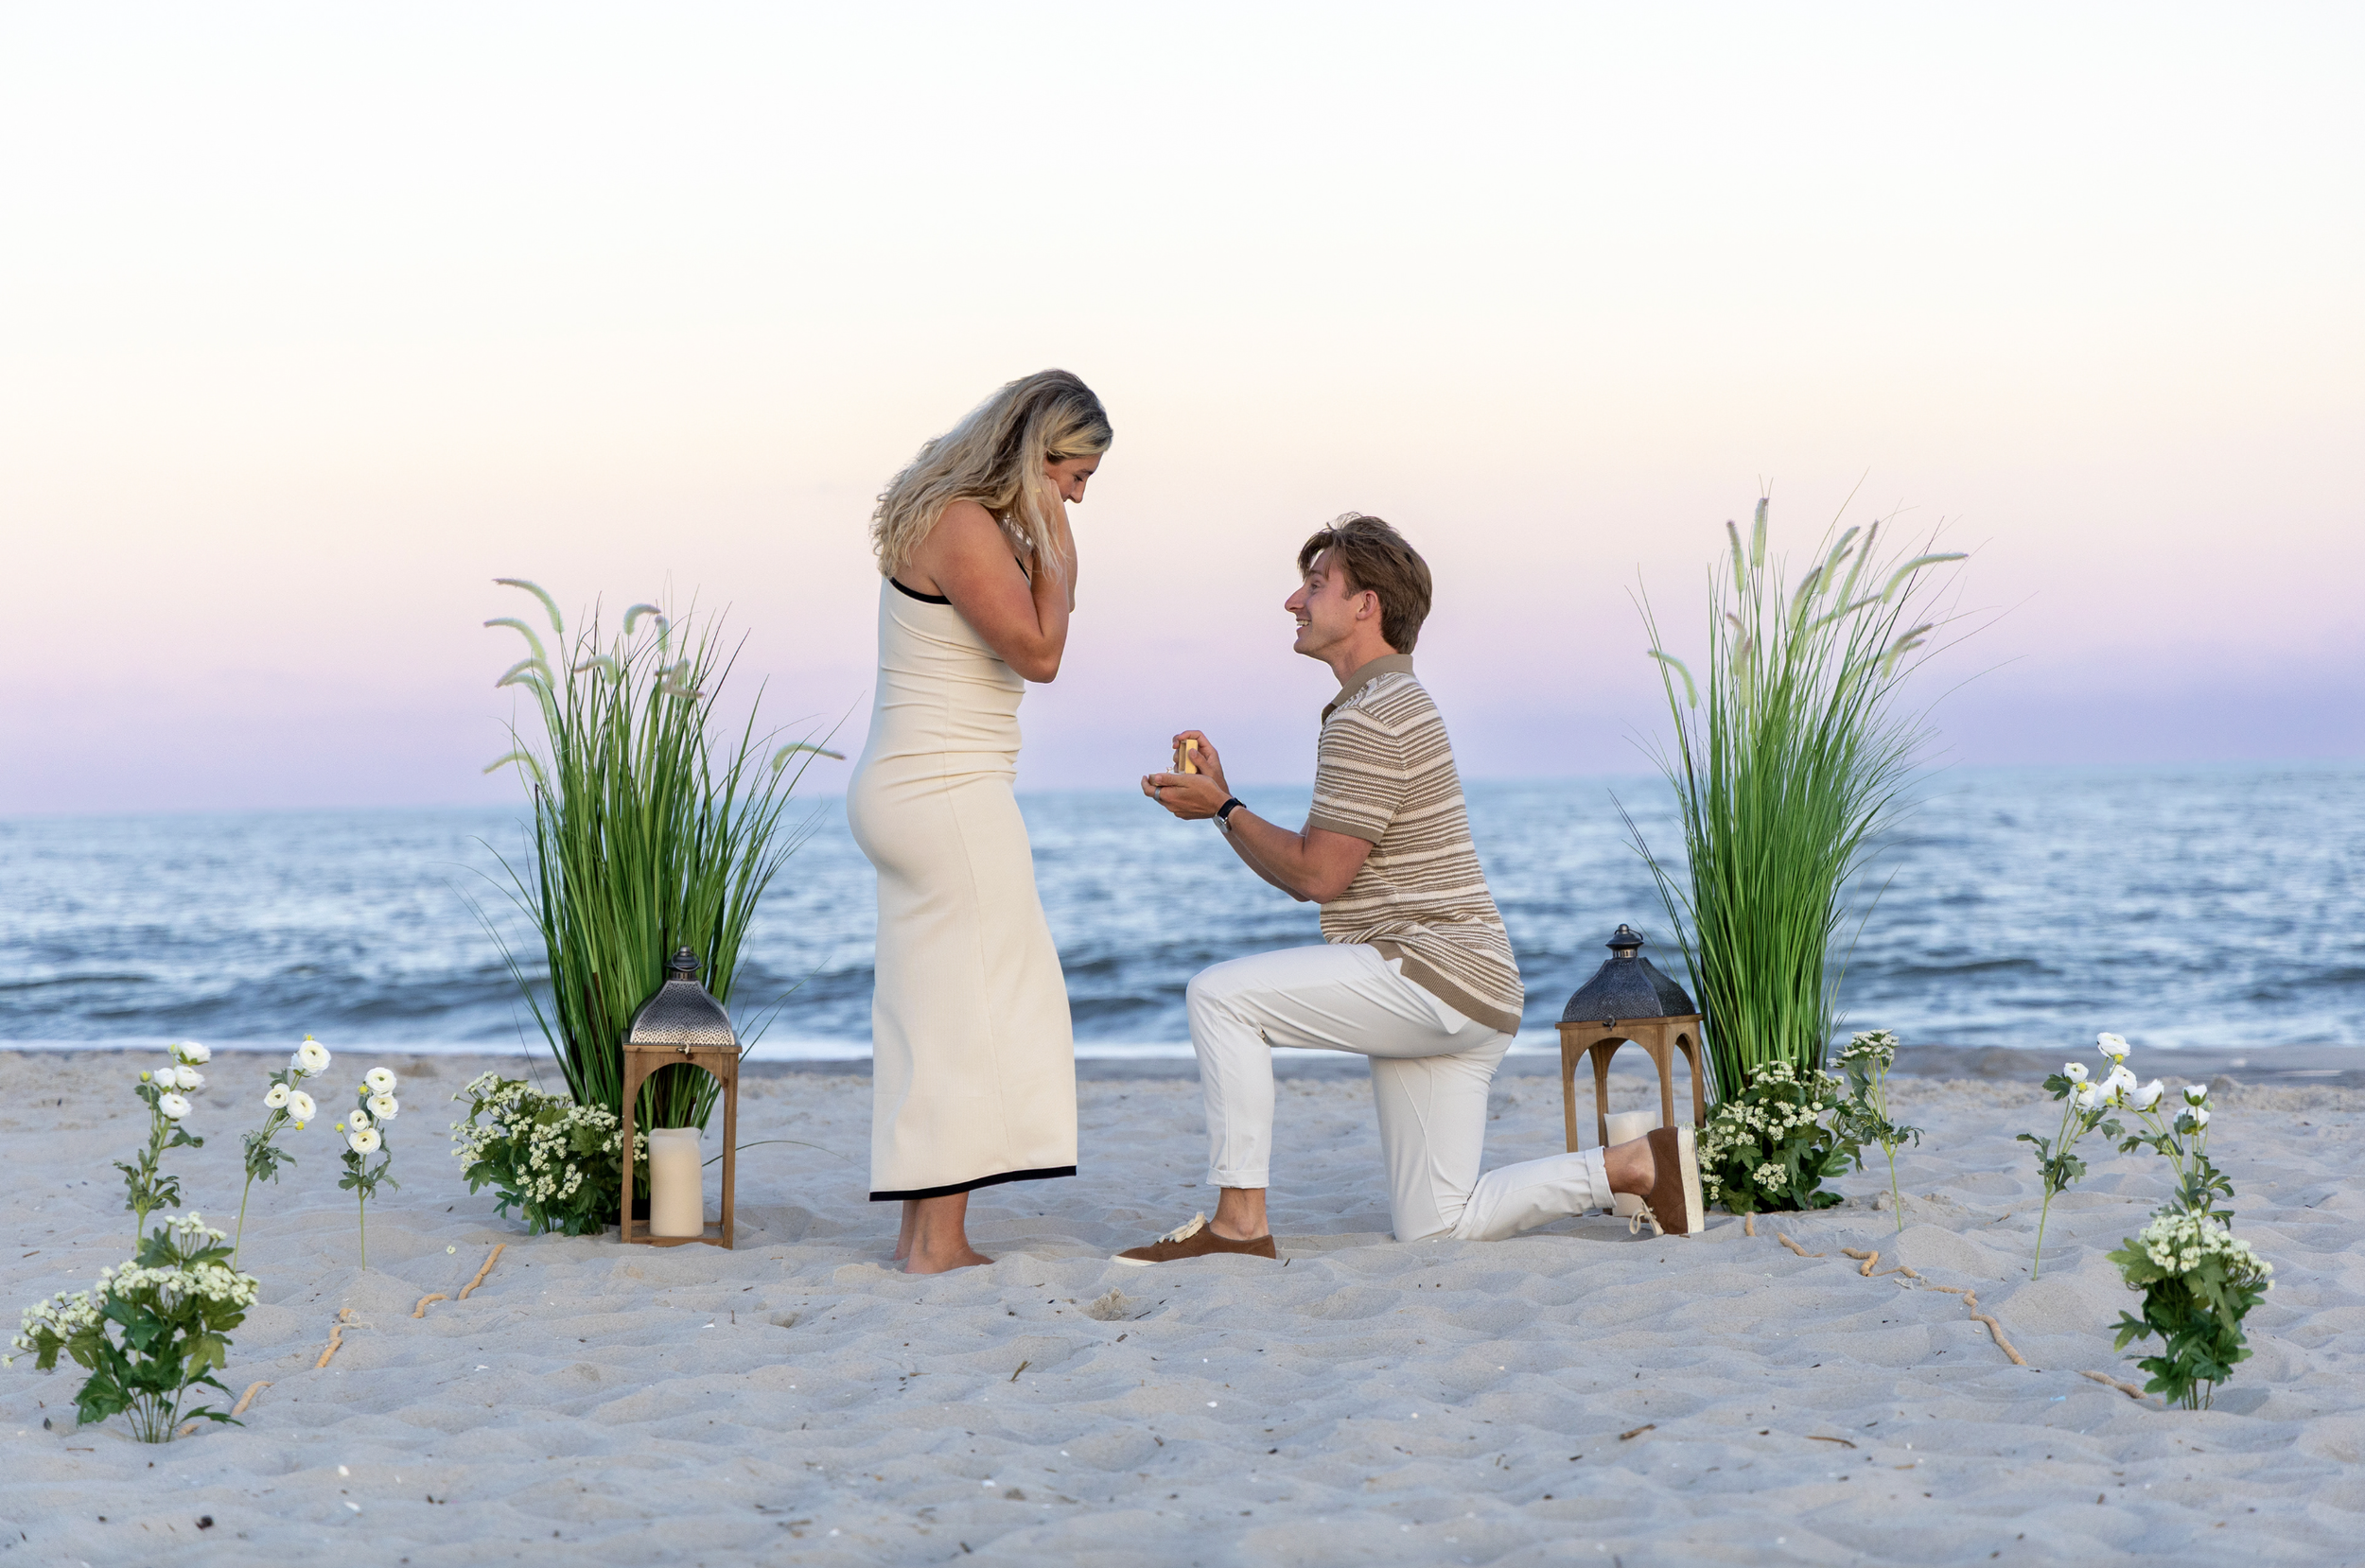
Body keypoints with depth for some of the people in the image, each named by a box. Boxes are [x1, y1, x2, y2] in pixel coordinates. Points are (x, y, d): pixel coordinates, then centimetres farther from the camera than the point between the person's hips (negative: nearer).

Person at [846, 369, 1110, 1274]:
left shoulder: (974, 522, 15)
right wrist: (1054, 542, -11)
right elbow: (1039, 653, -18)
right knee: (973, 1007, -7)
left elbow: (1039, 632, 21)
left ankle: (924, 1233, 15)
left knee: (931, 1013, 11)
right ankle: (940, 1241, -7)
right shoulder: (965, 529, -17)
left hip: (906, 790, 11)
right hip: (946, 793, -11)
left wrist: (1049, 549, 9)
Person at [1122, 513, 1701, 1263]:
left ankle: (1238, 1221, -14)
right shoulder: (1398, 703, 22)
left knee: (1221, 995, -14)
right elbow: (1313, 870, 21)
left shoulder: (1369, 720, -12)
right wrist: (1218, 795, 13)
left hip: (1431, 971, -10)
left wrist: (1223, 808, -4)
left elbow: (1318, 874, -15)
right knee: (1436, 1228, 7)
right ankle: (1634, 1165, 9)